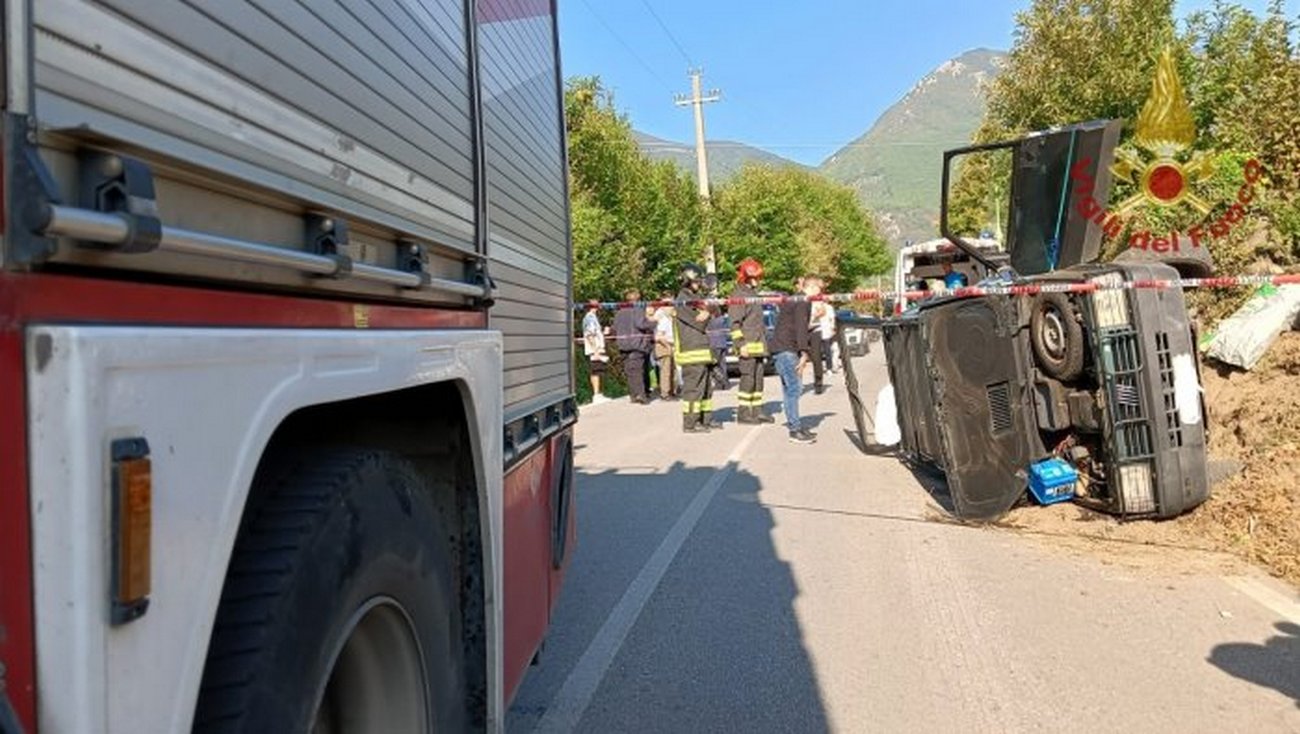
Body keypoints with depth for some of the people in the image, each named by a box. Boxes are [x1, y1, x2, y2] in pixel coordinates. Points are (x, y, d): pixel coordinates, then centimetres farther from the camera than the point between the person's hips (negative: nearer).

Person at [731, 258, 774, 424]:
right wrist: (741, 344, -21)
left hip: (758, 344, 9)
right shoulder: (739, 294, -9)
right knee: (748, 378, -8)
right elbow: (735, 322, -15)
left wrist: (764, 343, 24)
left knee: (758, 378, 10)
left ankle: (757, 411, 16)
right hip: (748, 346, -9)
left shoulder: (753, 293, 19)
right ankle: (742, 413, -2)